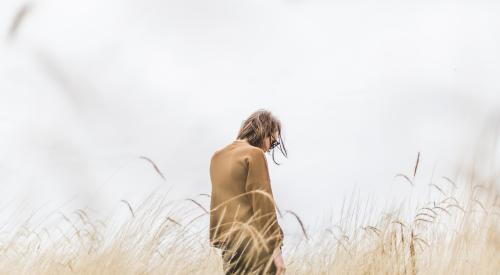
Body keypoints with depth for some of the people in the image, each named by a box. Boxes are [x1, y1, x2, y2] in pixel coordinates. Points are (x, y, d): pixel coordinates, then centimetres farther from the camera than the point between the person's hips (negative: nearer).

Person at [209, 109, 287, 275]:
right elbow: (263, 204, -13)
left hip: (227, 242, 8)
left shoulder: (217, 156, 15)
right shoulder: (254, 154, -8)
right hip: (254, 243, -8)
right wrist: (276, 248, -12)